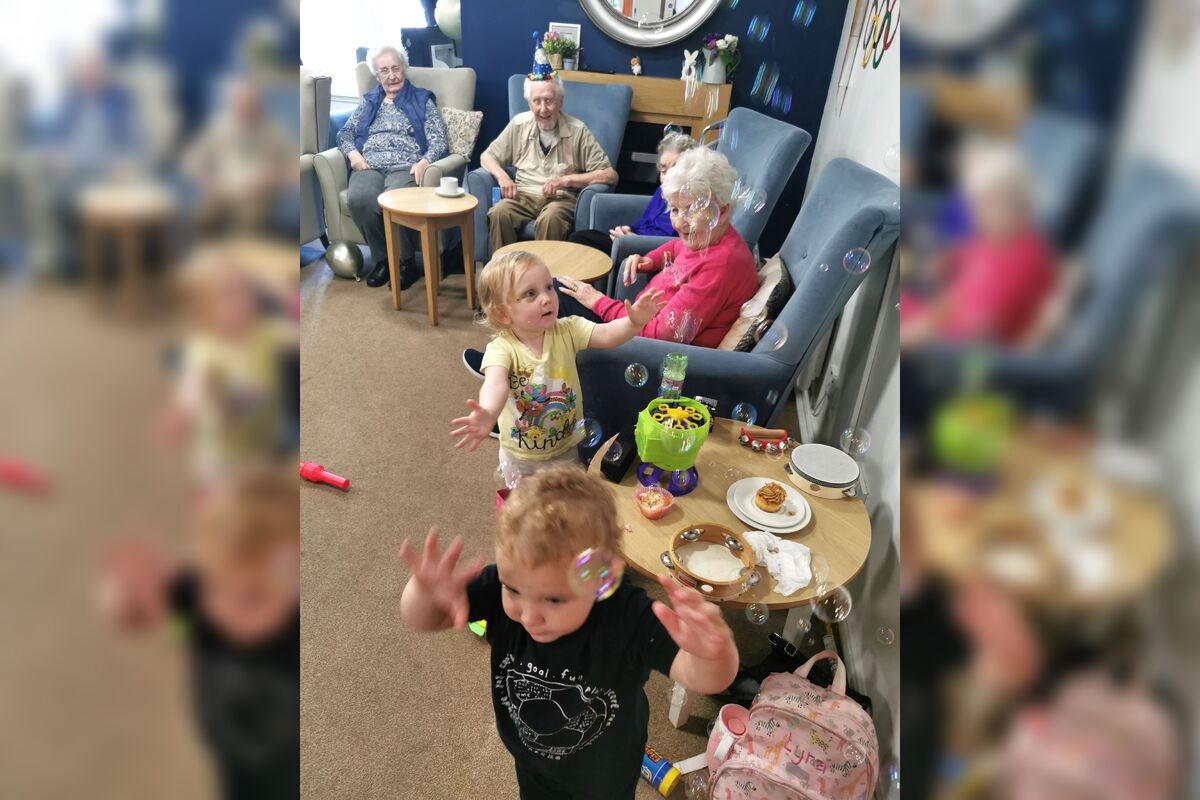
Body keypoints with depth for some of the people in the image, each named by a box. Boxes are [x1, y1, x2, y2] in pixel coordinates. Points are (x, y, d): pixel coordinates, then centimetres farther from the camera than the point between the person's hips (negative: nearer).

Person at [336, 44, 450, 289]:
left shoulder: (422, 99, 16)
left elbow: (438, 140, 4)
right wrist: (353, 154, -3)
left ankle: (406, 262, -18)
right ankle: (381, 259, -15)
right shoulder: (368, 101, 26)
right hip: (369, 165, 3)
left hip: (406, 165, -3)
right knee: (358, 199, -33)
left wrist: (424, 162, -17)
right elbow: (345, 133, 21)